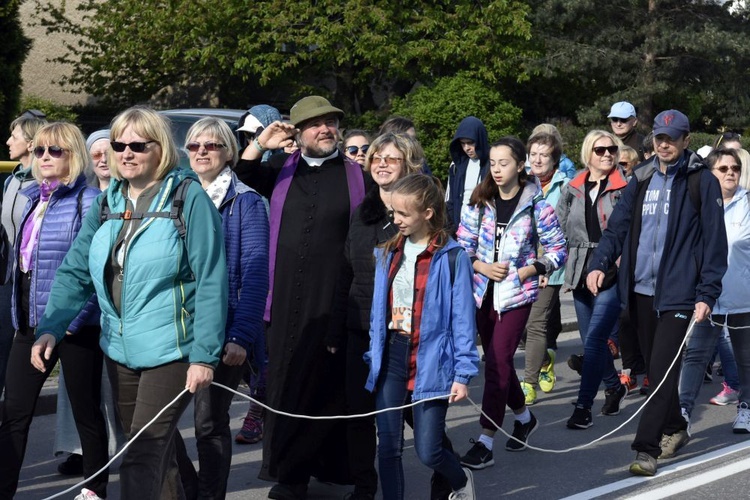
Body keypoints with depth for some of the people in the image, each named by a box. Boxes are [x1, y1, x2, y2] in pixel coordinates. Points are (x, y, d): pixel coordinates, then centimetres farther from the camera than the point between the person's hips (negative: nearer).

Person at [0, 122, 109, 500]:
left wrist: (74, 318, -22)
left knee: (85, 410, 7)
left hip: (74, 323, -7)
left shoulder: (88, 201, -11)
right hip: (31, 320, 7)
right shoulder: (33, 198, 13)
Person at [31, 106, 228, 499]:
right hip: (119, 349, 6)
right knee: (154, 452, 17)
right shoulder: (106, 202, 9)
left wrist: (204, 355, -16)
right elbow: (75, 271, 6)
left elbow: (211, 282, -13)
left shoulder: (188, 198, -9)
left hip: (171, 350, -6)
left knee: (143, 457, -10)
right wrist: (50, 328, -9)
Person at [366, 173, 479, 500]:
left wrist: (463, 373, -11)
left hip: (430, 362, -5)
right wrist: (374, 356, 12)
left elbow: (462, 318, -9)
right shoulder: (388, 253, 6)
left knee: (428, 451, -1)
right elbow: (379, 309, 13)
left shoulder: (452, 258, -10)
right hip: (391, 357, 5)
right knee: (388, 447, 4)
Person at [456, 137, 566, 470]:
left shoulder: (535, 205, -5)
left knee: (498, 363, -11)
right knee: (497, 361, 14)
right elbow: (462, 248, 5)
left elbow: (558, 250, -1)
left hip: (517, 295, -4)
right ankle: (524, 417, 38)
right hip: (484, 292, 4)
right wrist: (484, 267, -13)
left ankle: (485, 443, -8)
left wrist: (525, 272, -12)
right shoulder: (479, 203, 4)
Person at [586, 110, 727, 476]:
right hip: (641, 289, 6)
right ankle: (675, 429, 33)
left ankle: (647, 448, -8)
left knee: (662, 370, -10)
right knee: (654, 367, 15)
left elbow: (715, 241, -5)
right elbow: (618, 226, 9)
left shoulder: (702, 181, -3)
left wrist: (707, 294, -11)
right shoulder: (642, 179, 12)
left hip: (678, 292, -6)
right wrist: (600, 263, -8)